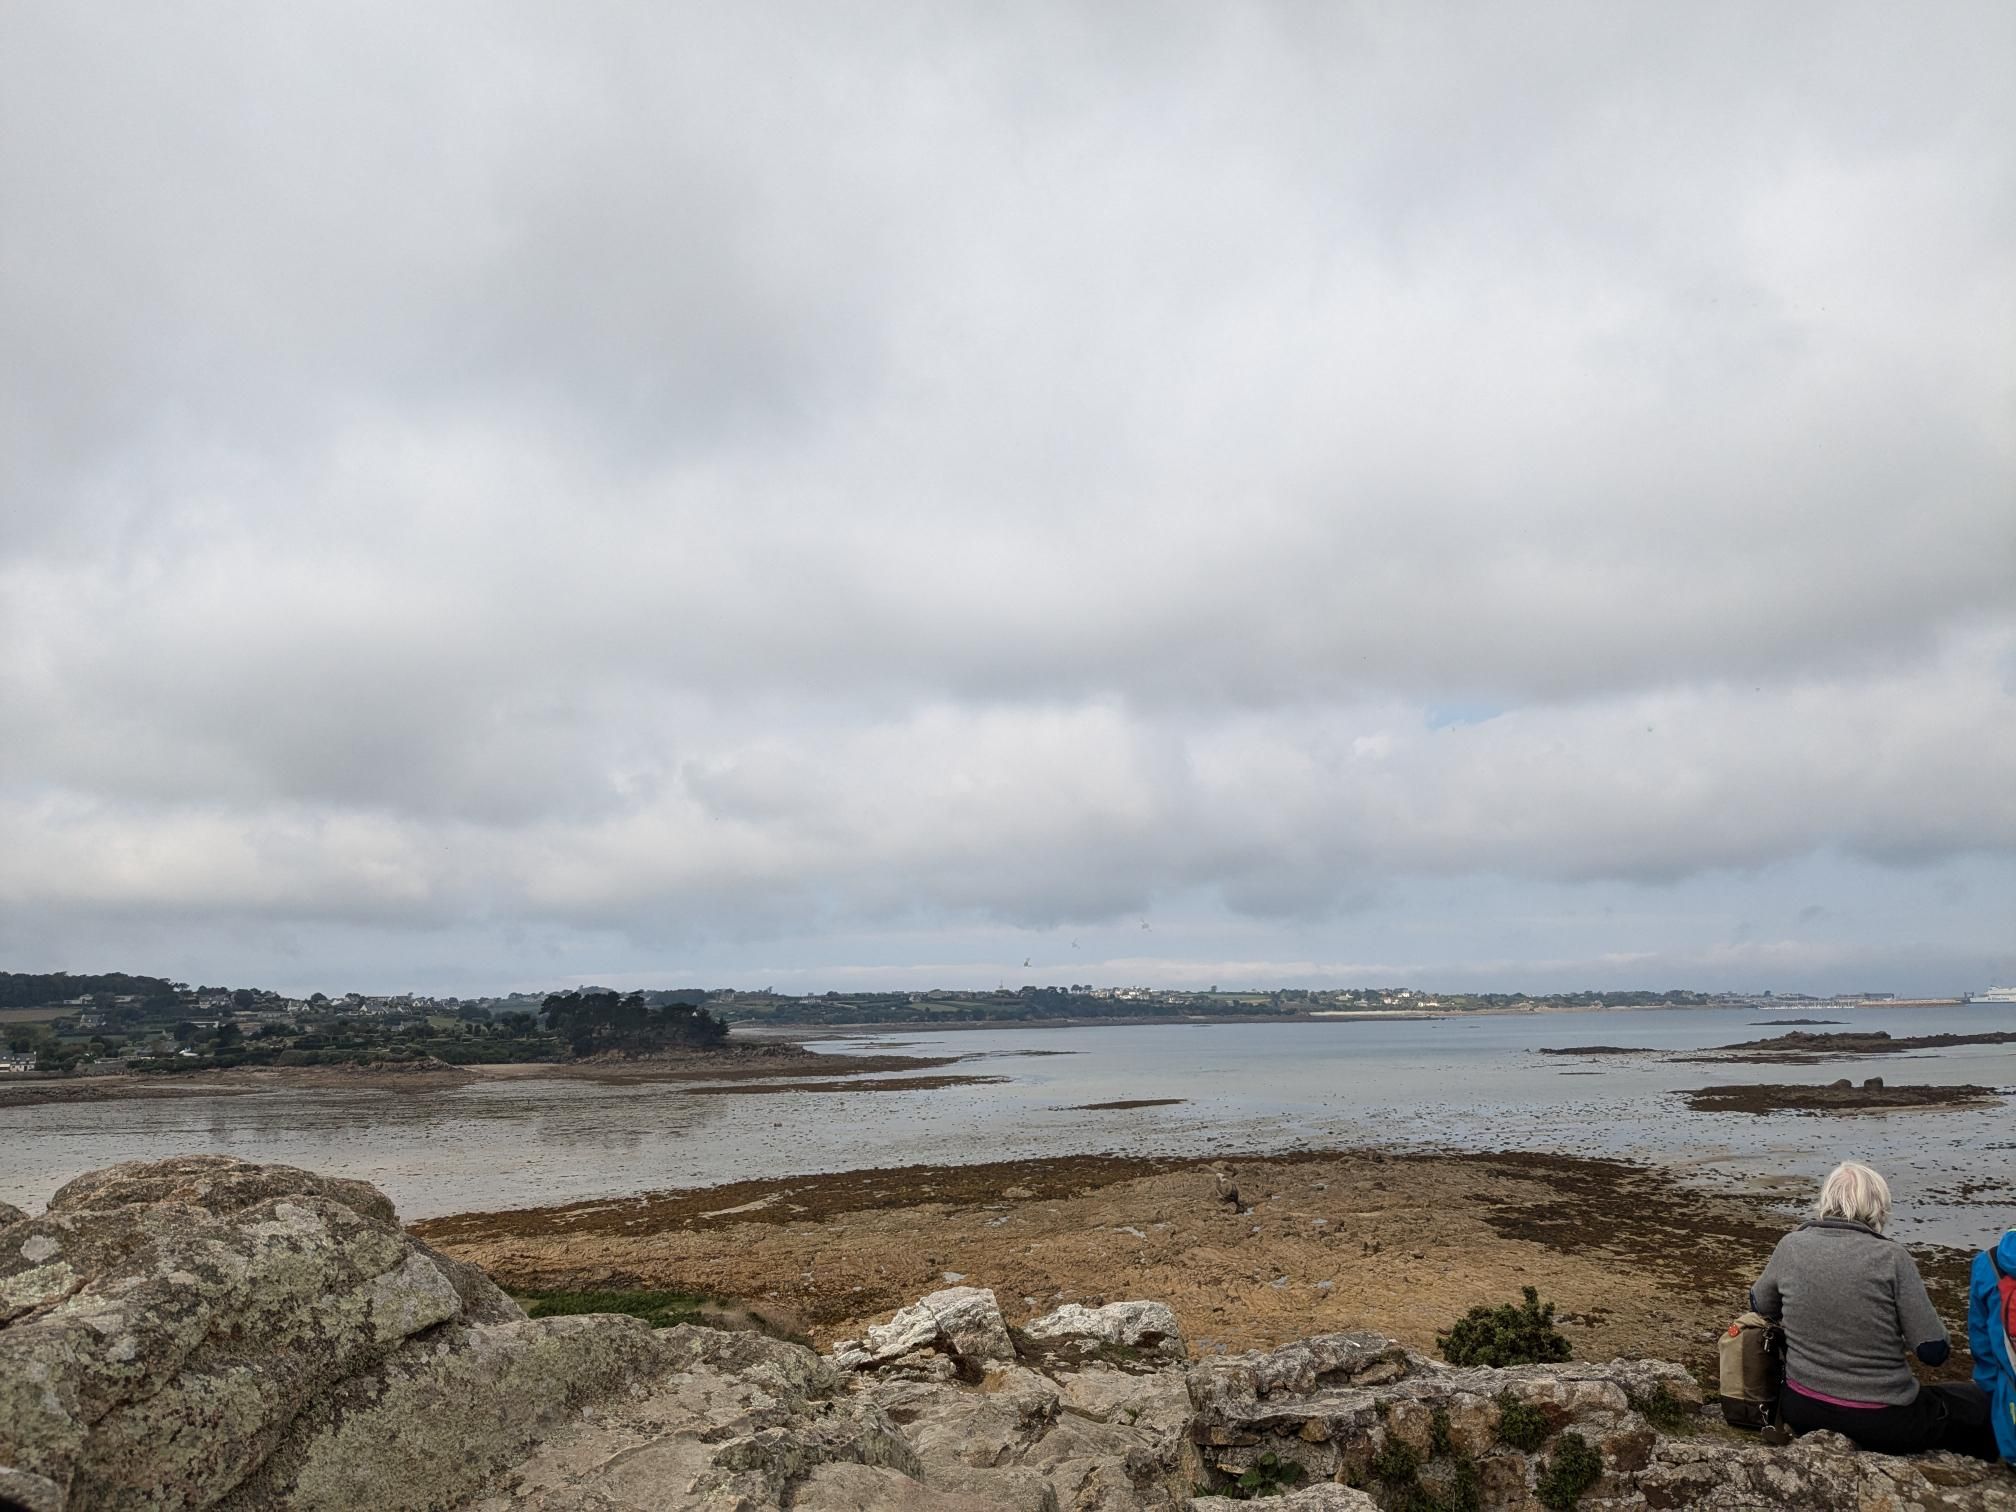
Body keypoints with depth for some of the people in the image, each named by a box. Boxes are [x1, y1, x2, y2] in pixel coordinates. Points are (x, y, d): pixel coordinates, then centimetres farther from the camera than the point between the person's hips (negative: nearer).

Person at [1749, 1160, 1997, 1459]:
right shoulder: (1891, 1257, -15)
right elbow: (1934, 1351, -11)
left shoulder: (1790, 1246, -6)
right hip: (1882, 1423, -3)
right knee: (1983, 1401, 23)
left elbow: (1760, 1307, 11)